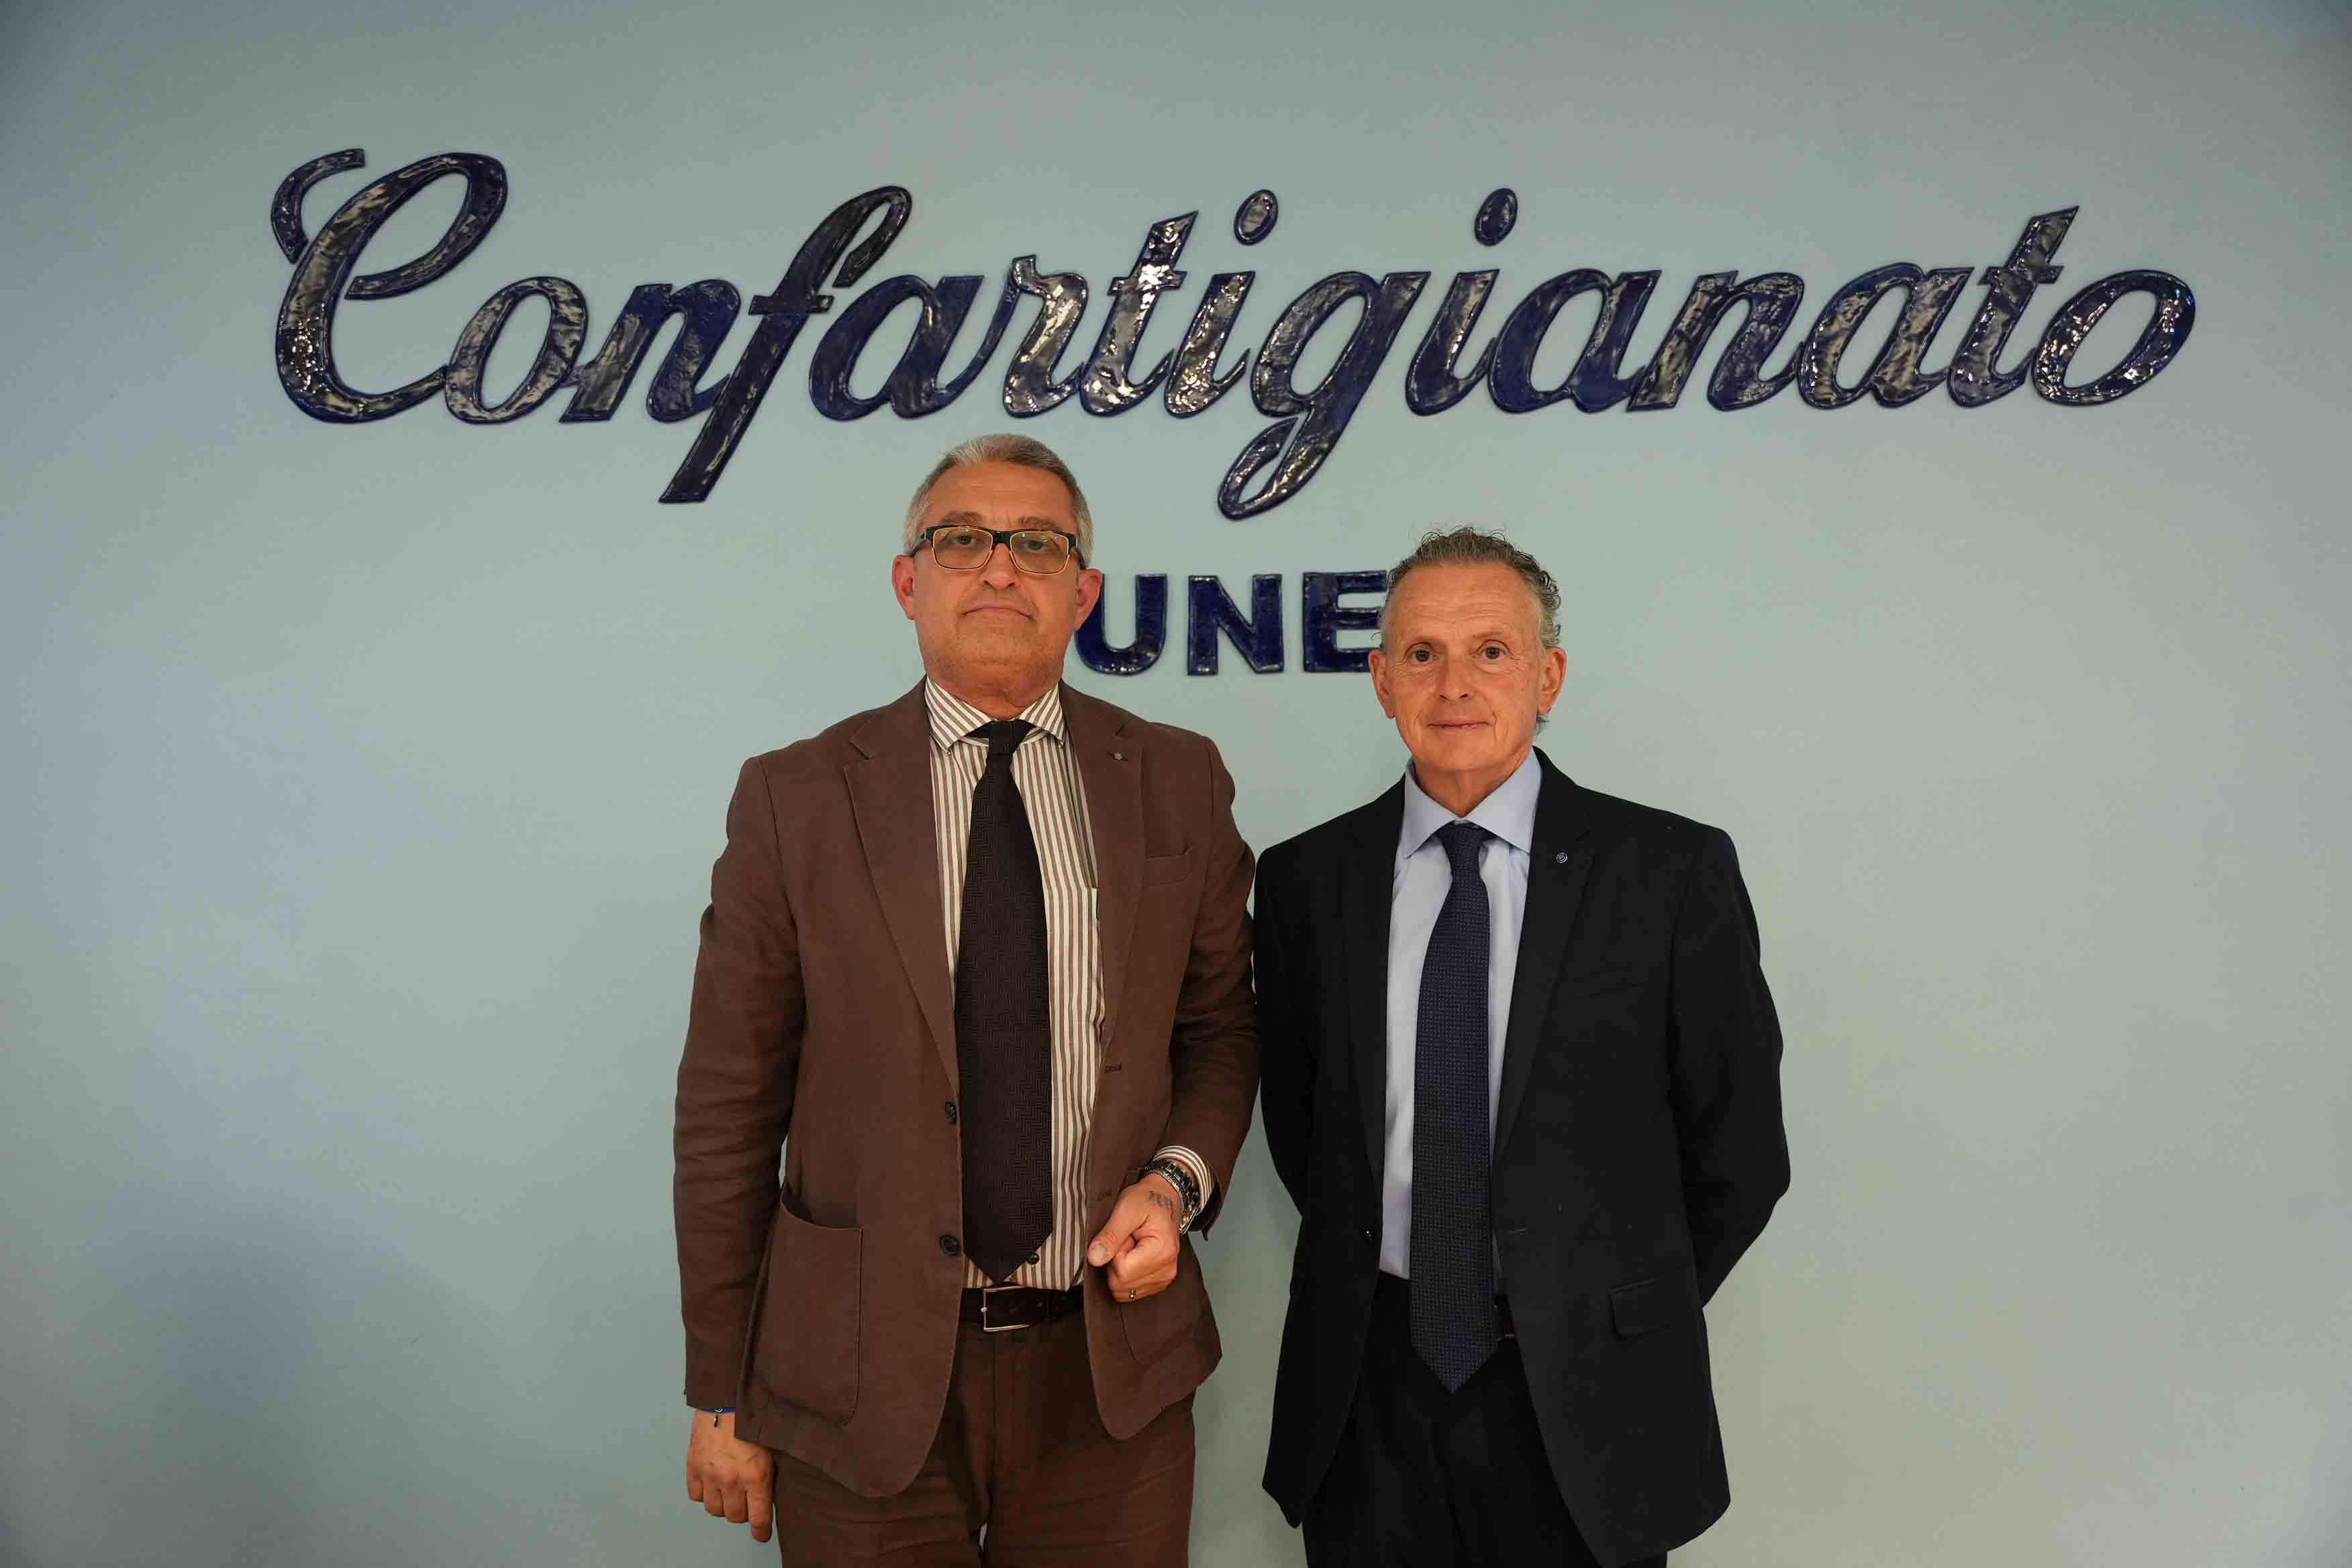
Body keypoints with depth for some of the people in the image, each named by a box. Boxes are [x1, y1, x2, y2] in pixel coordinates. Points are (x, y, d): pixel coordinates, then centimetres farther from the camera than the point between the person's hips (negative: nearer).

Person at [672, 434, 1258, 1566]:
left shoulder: (1179, 784, 2)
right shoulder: (794, 798, -4)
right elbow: (728, 1111, -2)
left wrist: (1180, 1179, -8)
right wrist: (721, 1397, 0)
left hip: (1112, 1369, 2)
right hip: (865, 1385, -1)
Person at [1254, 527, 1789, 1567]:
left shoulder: (1672, 870, -8)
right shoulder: (1305, 879, 0)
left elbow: (1737, 1150, -1)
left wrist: (1622, 1317, 4)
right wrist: (1375, 1278, 5)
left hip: (1584, 1402, -1)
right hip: (1368, 1385, 2)